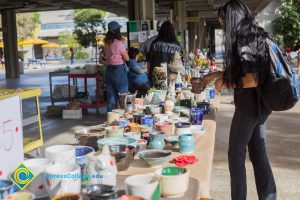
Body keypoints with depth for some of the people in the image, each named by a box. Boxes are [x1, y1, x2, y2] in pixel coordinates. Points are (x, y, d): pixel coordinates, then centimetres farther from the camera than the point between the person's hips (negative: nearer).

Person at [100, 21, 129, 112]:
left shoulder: (106, 44, 5)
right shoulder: (119, 43, -15)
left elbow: (101, 60, 11)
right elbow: (127, 58, -7)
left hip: (109, 71, 7)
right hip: (119, 70, -7)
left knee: (111, 97, 12)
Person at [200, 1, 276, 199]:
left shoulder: (243, 42, -17)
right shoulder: (256, 36, 11)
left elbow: (252, 80, -23)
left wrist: (225, 83, -9)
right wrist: (215, 75, 26)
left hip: (249, 106, -9)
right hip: (260, 105, 9)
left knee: (236, 156, 5)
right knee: (259, 155, 14)